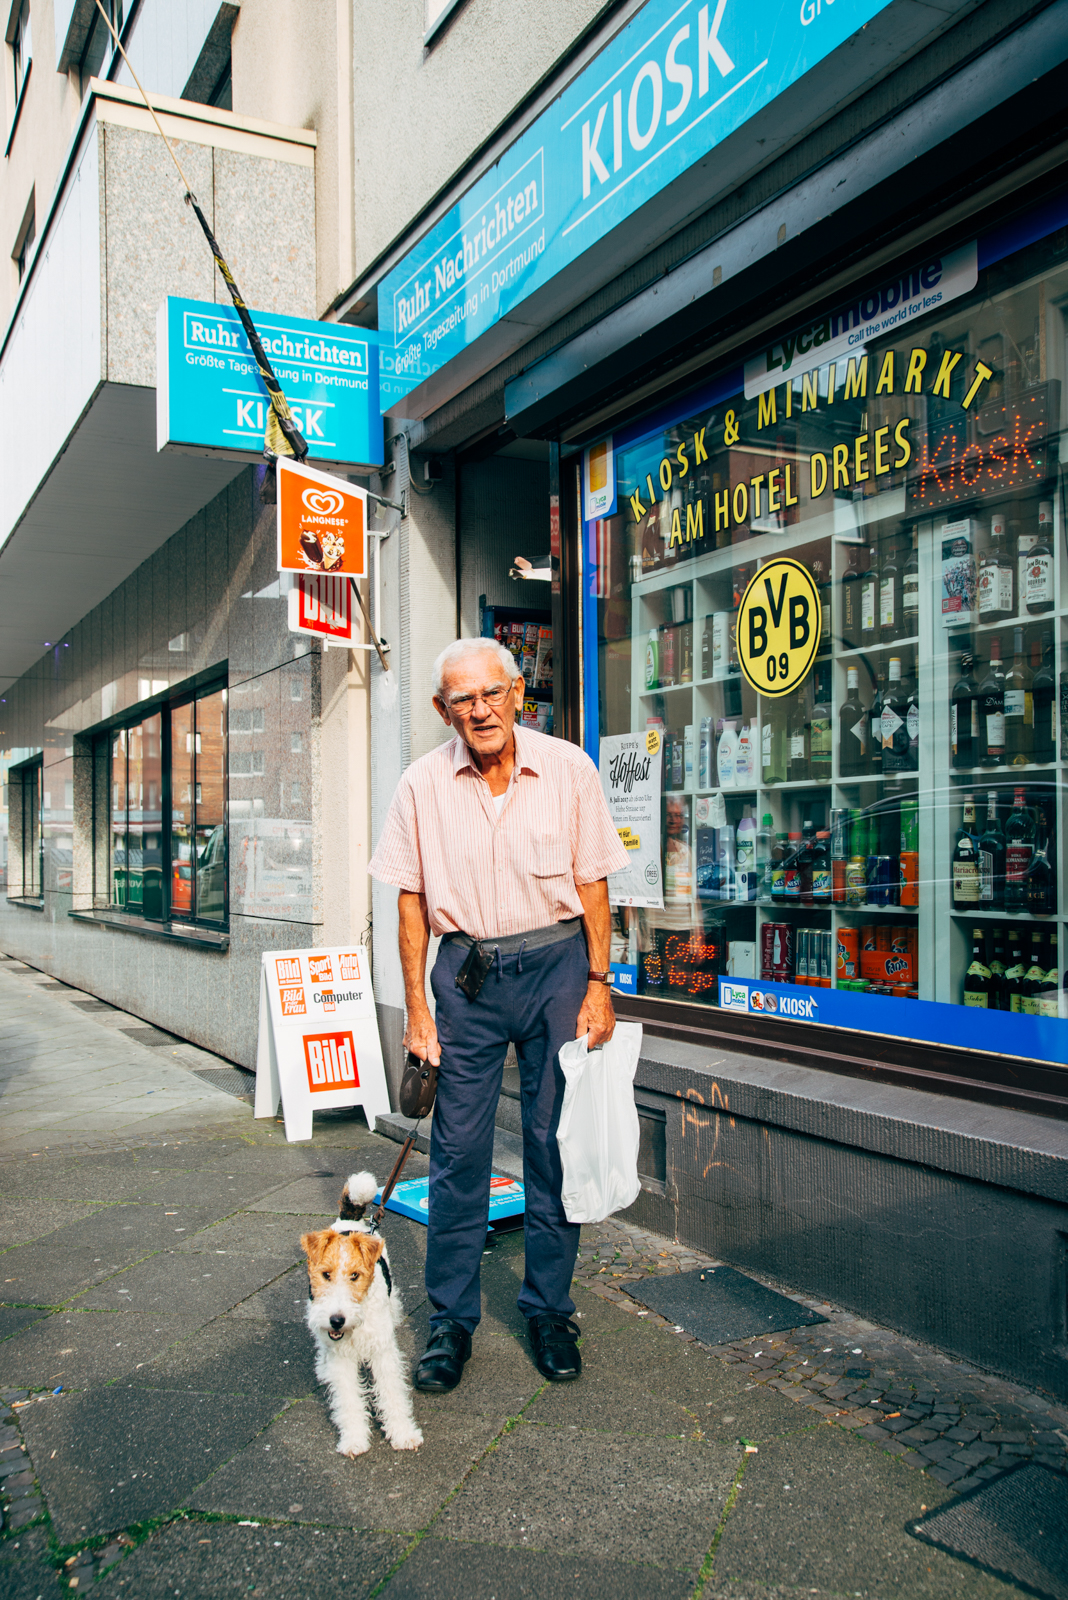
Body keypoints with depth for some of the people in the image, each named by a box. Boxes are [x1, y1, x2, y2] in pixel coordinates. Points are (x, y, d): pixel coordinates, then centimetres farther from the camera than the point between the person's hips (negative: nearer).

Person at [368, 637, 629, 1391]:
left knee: (555, 1143, 6)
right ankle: (452, 1318, 19)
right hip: (466, 971, 1)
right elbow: (412, 900, 2)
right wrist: (417, 1007, 0)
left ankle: (550, 1311, 23)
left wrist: (599, 983, -3)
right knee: (458, 1150, 4)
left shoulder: (568, 769, -5)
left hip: (555, 965, 0)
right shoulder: (424, 784, -3)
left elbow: (592, 883, 1)